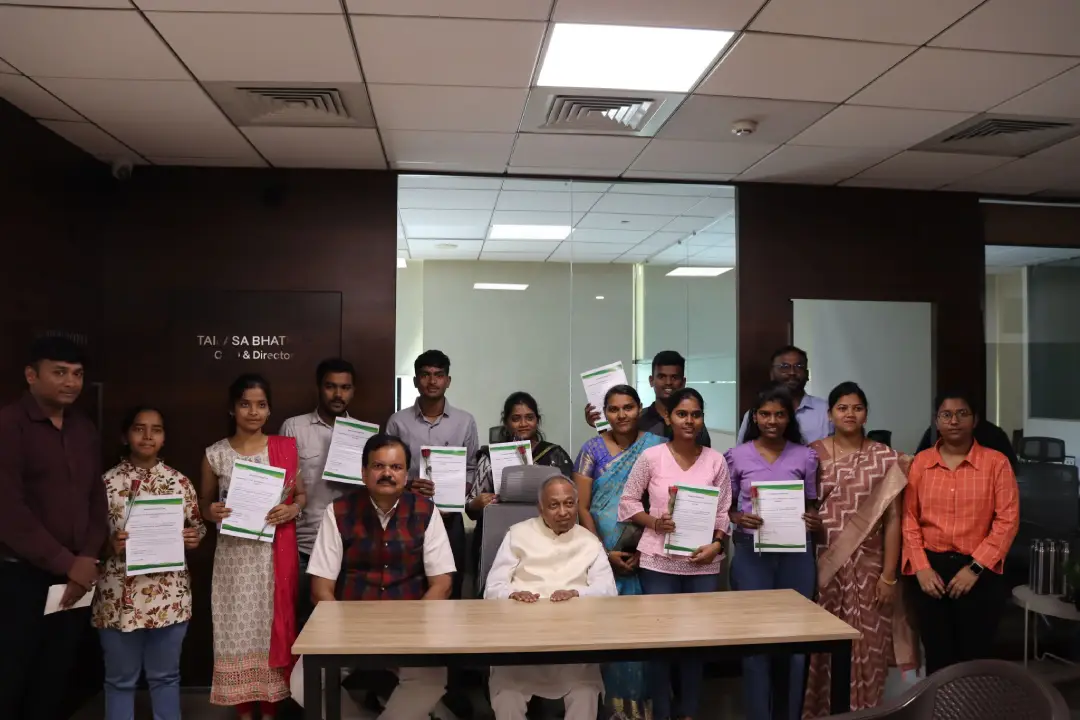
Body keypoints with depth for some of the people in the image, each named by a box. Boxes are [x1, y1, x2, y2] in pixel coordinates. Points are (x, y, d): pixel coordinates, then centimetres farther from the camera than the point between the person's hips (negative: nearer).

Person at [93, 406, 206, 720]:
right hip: (120, 597, -1)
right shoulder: (107, 482, -4)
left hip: (170, 595, 2)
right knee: (120, 680, 13)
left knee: (166, 676, 16)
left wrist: (194, 538, -10)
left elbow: (197, 526, 11)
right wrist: (110, 544, -20)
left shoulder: (180, 482, 2)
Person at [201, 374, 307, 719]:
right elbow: (204, 503, 9)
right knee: (238, 627, 5)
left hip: (276, 552, 0)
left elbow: (301, 494, 7)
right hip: (234, 554, 0)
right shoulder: (215, 454, -1)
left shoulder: (285, 447, 0)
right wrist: (212, 512, -12)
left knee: (273, 624, 6)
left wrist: (292, 509, -13)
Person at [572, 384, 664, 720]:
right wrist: (605, 553, -9)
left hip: (645, 554, 1)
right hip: (604, 555, 0)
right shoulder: (592, 449, -1)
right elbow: (582, 507, -2)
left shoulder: (657, 446, 0)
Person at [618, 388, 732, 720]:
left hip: (703, 563, 2)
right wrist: (654, 522, -14)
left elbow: (723, 513, 3)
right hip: (659, 561, -2)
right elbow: (628, 501, 1)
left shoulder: (716, 461, 0)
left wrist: (716, 545, -12)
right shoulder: (651, 457, -5)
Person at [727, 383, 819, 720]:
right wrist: (738, 519, -15)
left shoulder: (806, 456, 4)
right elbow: (725, 507, 6)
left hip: (796, 554, 1)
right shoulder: (737, 456, 1)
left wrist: (814, 521, -11)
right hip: (751, 554, -1)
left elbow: (811, 505, 10)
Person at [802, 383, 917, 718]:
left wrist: (889, 574, -5)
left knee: (866, 647, 2)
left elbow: (892, 518, -1)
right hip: (821, 565, 1)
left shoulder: (885, 458, 0)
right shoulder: (813, 454, 2)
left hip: (866, 567, 0)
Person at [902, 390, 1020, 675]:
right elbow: (909, 518, 3)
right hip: (931, 569, 2)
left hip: (979, 572, -1)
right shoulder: (920, 462, 4)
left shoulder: (996, 462, -1)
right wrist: (921, 568, -6)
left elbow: (1007, 519, -6)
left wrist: (975, 568, -11)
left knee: (975, 657, 5)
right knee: (937, 657, 8)